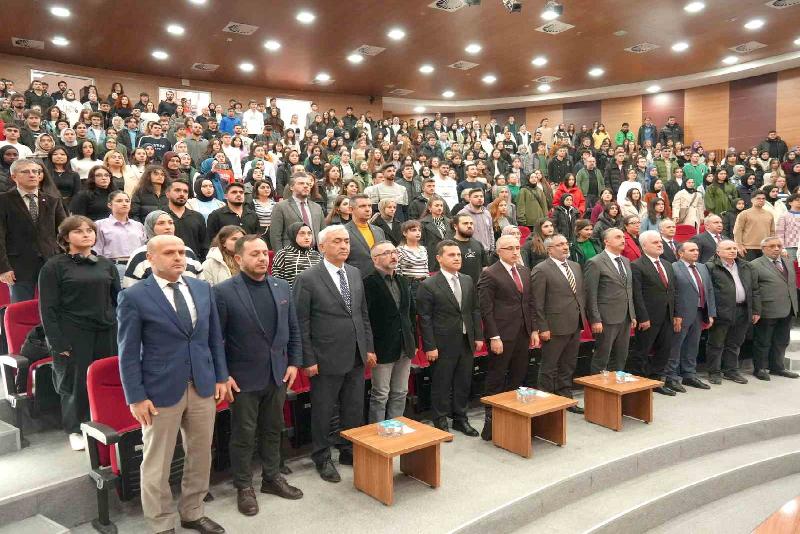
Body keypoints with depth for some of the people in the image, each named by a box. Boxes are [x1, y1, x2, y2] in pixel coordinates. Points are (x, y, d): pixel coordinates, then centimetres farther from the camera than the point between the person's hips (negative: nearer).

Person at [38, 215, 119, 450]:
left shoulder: (105, 264, 12)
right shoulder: (54, 266, 0)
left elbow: (118, 300, 14)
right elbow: (48, 308, -4)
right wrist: (58, 343, -11)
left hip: (107, 335, 3)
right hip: (74, 338, -3)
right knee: (75, 384, 4)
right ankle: (75, 431, 22)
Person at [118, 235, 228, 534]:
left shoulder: (203, 289, 6)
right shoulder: (134, 297, -8)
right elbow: (128, 352, -7)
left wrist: (221, 377, 8)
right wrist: (136, 397, -9)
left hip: (203, 386, 5)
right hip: (162, 391, -4)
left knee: (200, 455, 15)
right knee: (157, 463, 9)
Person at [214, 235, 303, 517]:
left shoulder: (282, 287, 3)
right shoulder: (223, 292, -13)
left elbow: (293, 329, 9)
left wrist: (294, 363, 4)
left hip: (278, 375, 5)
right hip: (244, 378, -4)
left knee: (273, 430, 17)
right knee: (244, 434, 9)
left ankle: (272, 478, 34)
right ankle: (244, 487, 26)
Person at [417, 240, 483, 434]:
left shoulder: (468, 281, 8)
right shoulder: (428, 285, -10)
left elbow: (475, 310, 12)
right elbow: (425, 319, -11)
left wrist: (478, 336, 8)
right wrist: (430, 347, -13)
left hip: (467, 342, 5)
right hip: (443, 344, -5)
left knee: (463, 383, 14)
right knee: (441, 385, 6)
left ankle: (460, 419, 31)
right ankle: (440, 423, 21)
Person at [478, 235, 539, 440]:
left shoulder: (525, 272, 13)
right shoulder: (489, 274, -8)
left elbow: (530, 302, 16)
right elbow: (486, 309, -11)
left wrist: (534, 330, 10)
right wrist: (494, 337, -15)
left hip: (523, 334, 7)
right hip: (502, 335, -6)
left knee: (519, 377, 11)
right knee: (496, 380, 1)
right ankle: (491, 422, 10)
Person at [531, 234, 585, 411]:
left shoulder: (576, 266, 12)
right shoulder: (541, 270, -11)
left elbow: (581, 294, 18)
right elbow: (537, 303, -13)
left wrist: (583, 317, 11)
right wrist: (543, 328, -15)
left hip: (575, 326, 7)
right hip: (555, 328, -7)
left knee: (568, 366, 17)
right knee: (549, 368, 3)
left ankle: (566, 399, 29)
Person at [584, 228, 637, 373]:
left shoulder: (626, 261, 14)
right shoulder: (595, 263, -10)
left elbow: (629, 291, 19)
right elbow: (591, 295, -13)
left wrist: (632, 315, 15)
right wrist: (595, 320, -16)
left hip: (626, 319, 7)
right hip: (607, 319, -7)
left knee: (620, 358, 13)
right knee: (601, 359, 2)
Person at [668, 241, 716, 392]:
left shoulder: (703, 268, 15)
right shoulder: (674, 268, -10)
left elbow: (710, 290, 15)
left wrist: (711, 313, 8)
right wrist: (676, 315, -19)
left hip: (699, 314, 7)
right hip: (681, 315, -7)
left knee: (693, 346, 15)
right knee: (675, 346, -1)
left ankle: (690, 375, 27)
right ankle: (671, 378, 7)